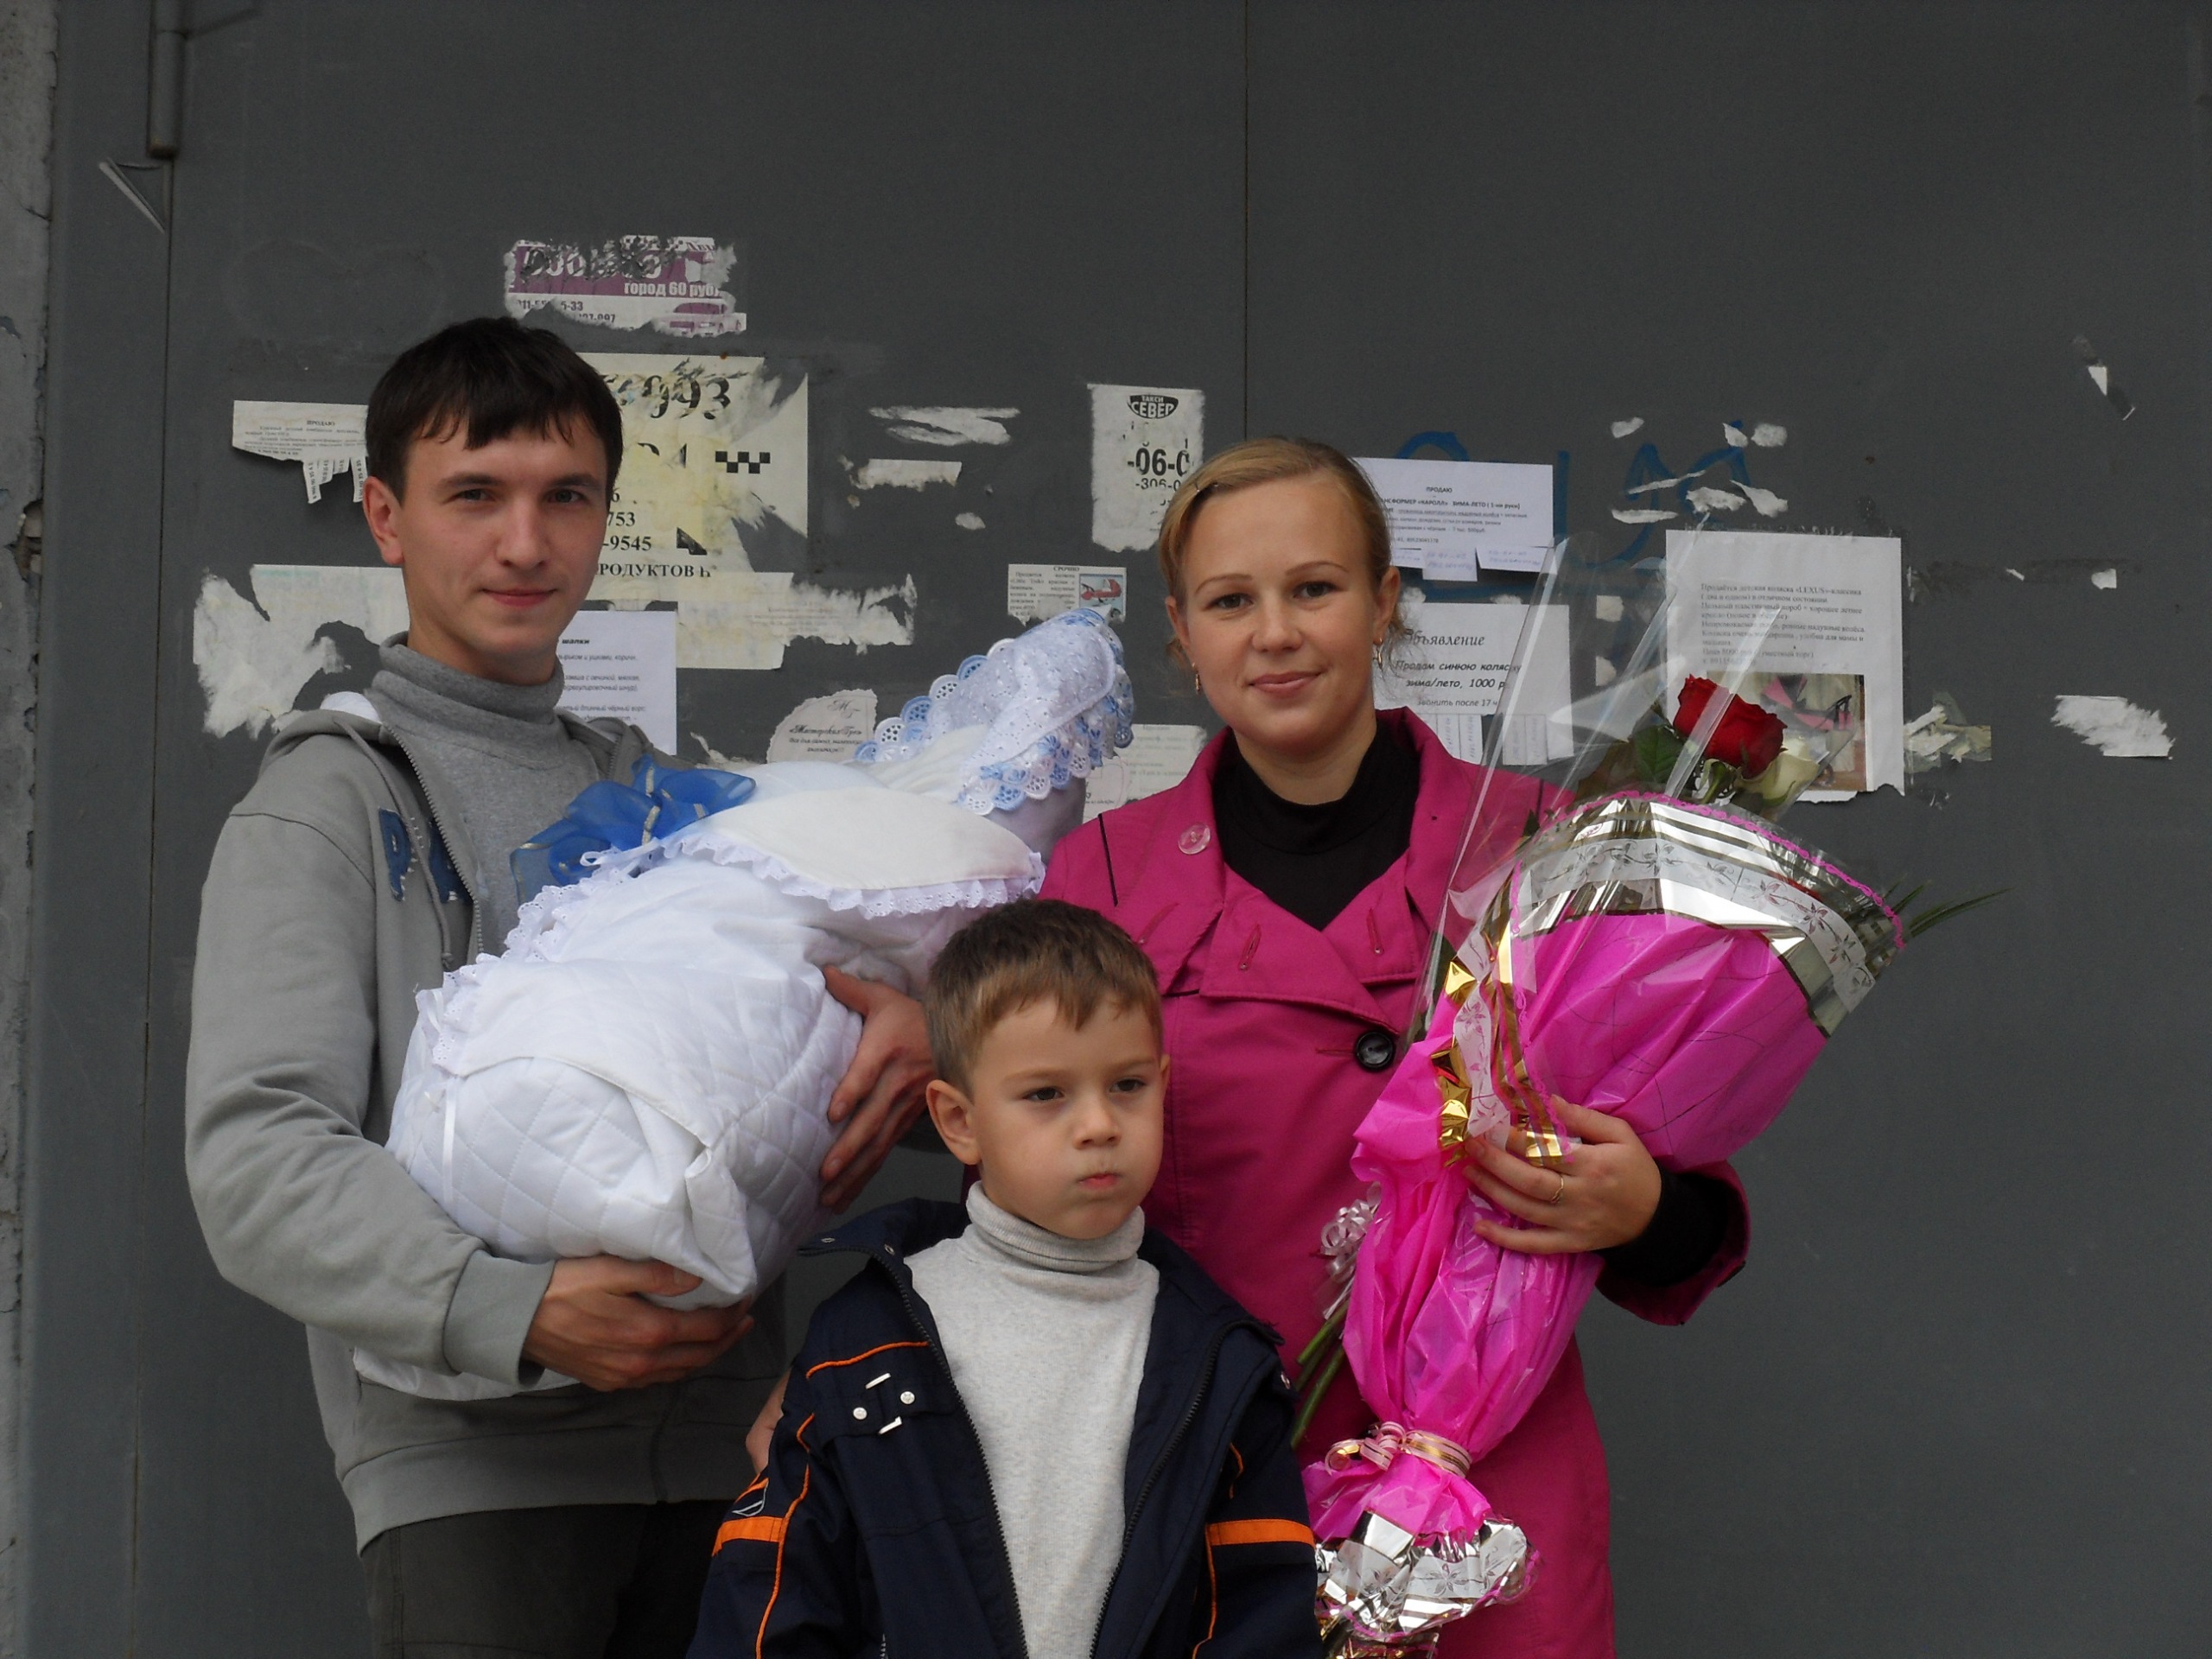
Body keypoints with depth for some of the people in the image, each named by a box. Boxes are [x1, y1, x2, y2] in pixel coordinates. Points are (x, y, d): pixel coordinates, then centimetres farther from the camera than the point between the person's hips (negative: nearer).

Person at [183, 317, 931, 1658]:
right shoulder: (327, 805, 1)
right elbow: (259, 1162, -10)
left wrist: (908, 1016, -11)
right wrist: (512, 1310, -25)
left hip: (724, 1432, 5)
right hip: (476, 1459, -4)